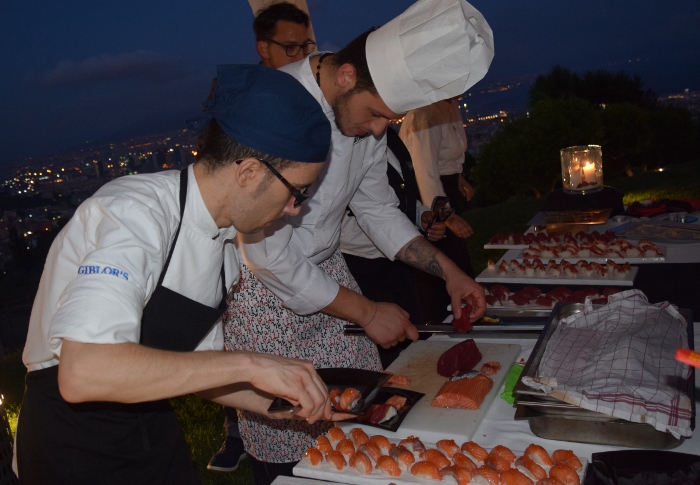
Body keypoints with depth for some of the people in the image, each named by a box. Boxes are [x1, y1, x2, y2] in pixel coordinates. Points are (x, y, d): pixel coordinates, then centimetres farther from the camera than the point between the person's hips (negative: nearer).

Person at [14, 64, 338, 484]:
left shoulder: (226, 238, 0)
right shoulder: (135, 214, -26)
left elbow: (191, 365, 8)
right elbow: (82, 372, -38)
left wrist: (283, 404, -2)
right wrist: (248, 365, -36)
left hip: (155, 428, 7)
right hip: (77, 448, -7)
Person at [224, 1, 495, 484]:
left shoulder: (363, 107, -3)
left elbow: (376, 205, 11)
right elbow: (271, 258, -24)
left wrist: (449, 270, 3)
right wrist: (367, 312, -15)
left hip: (328, 272, 7)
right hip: (264, 293, -6)